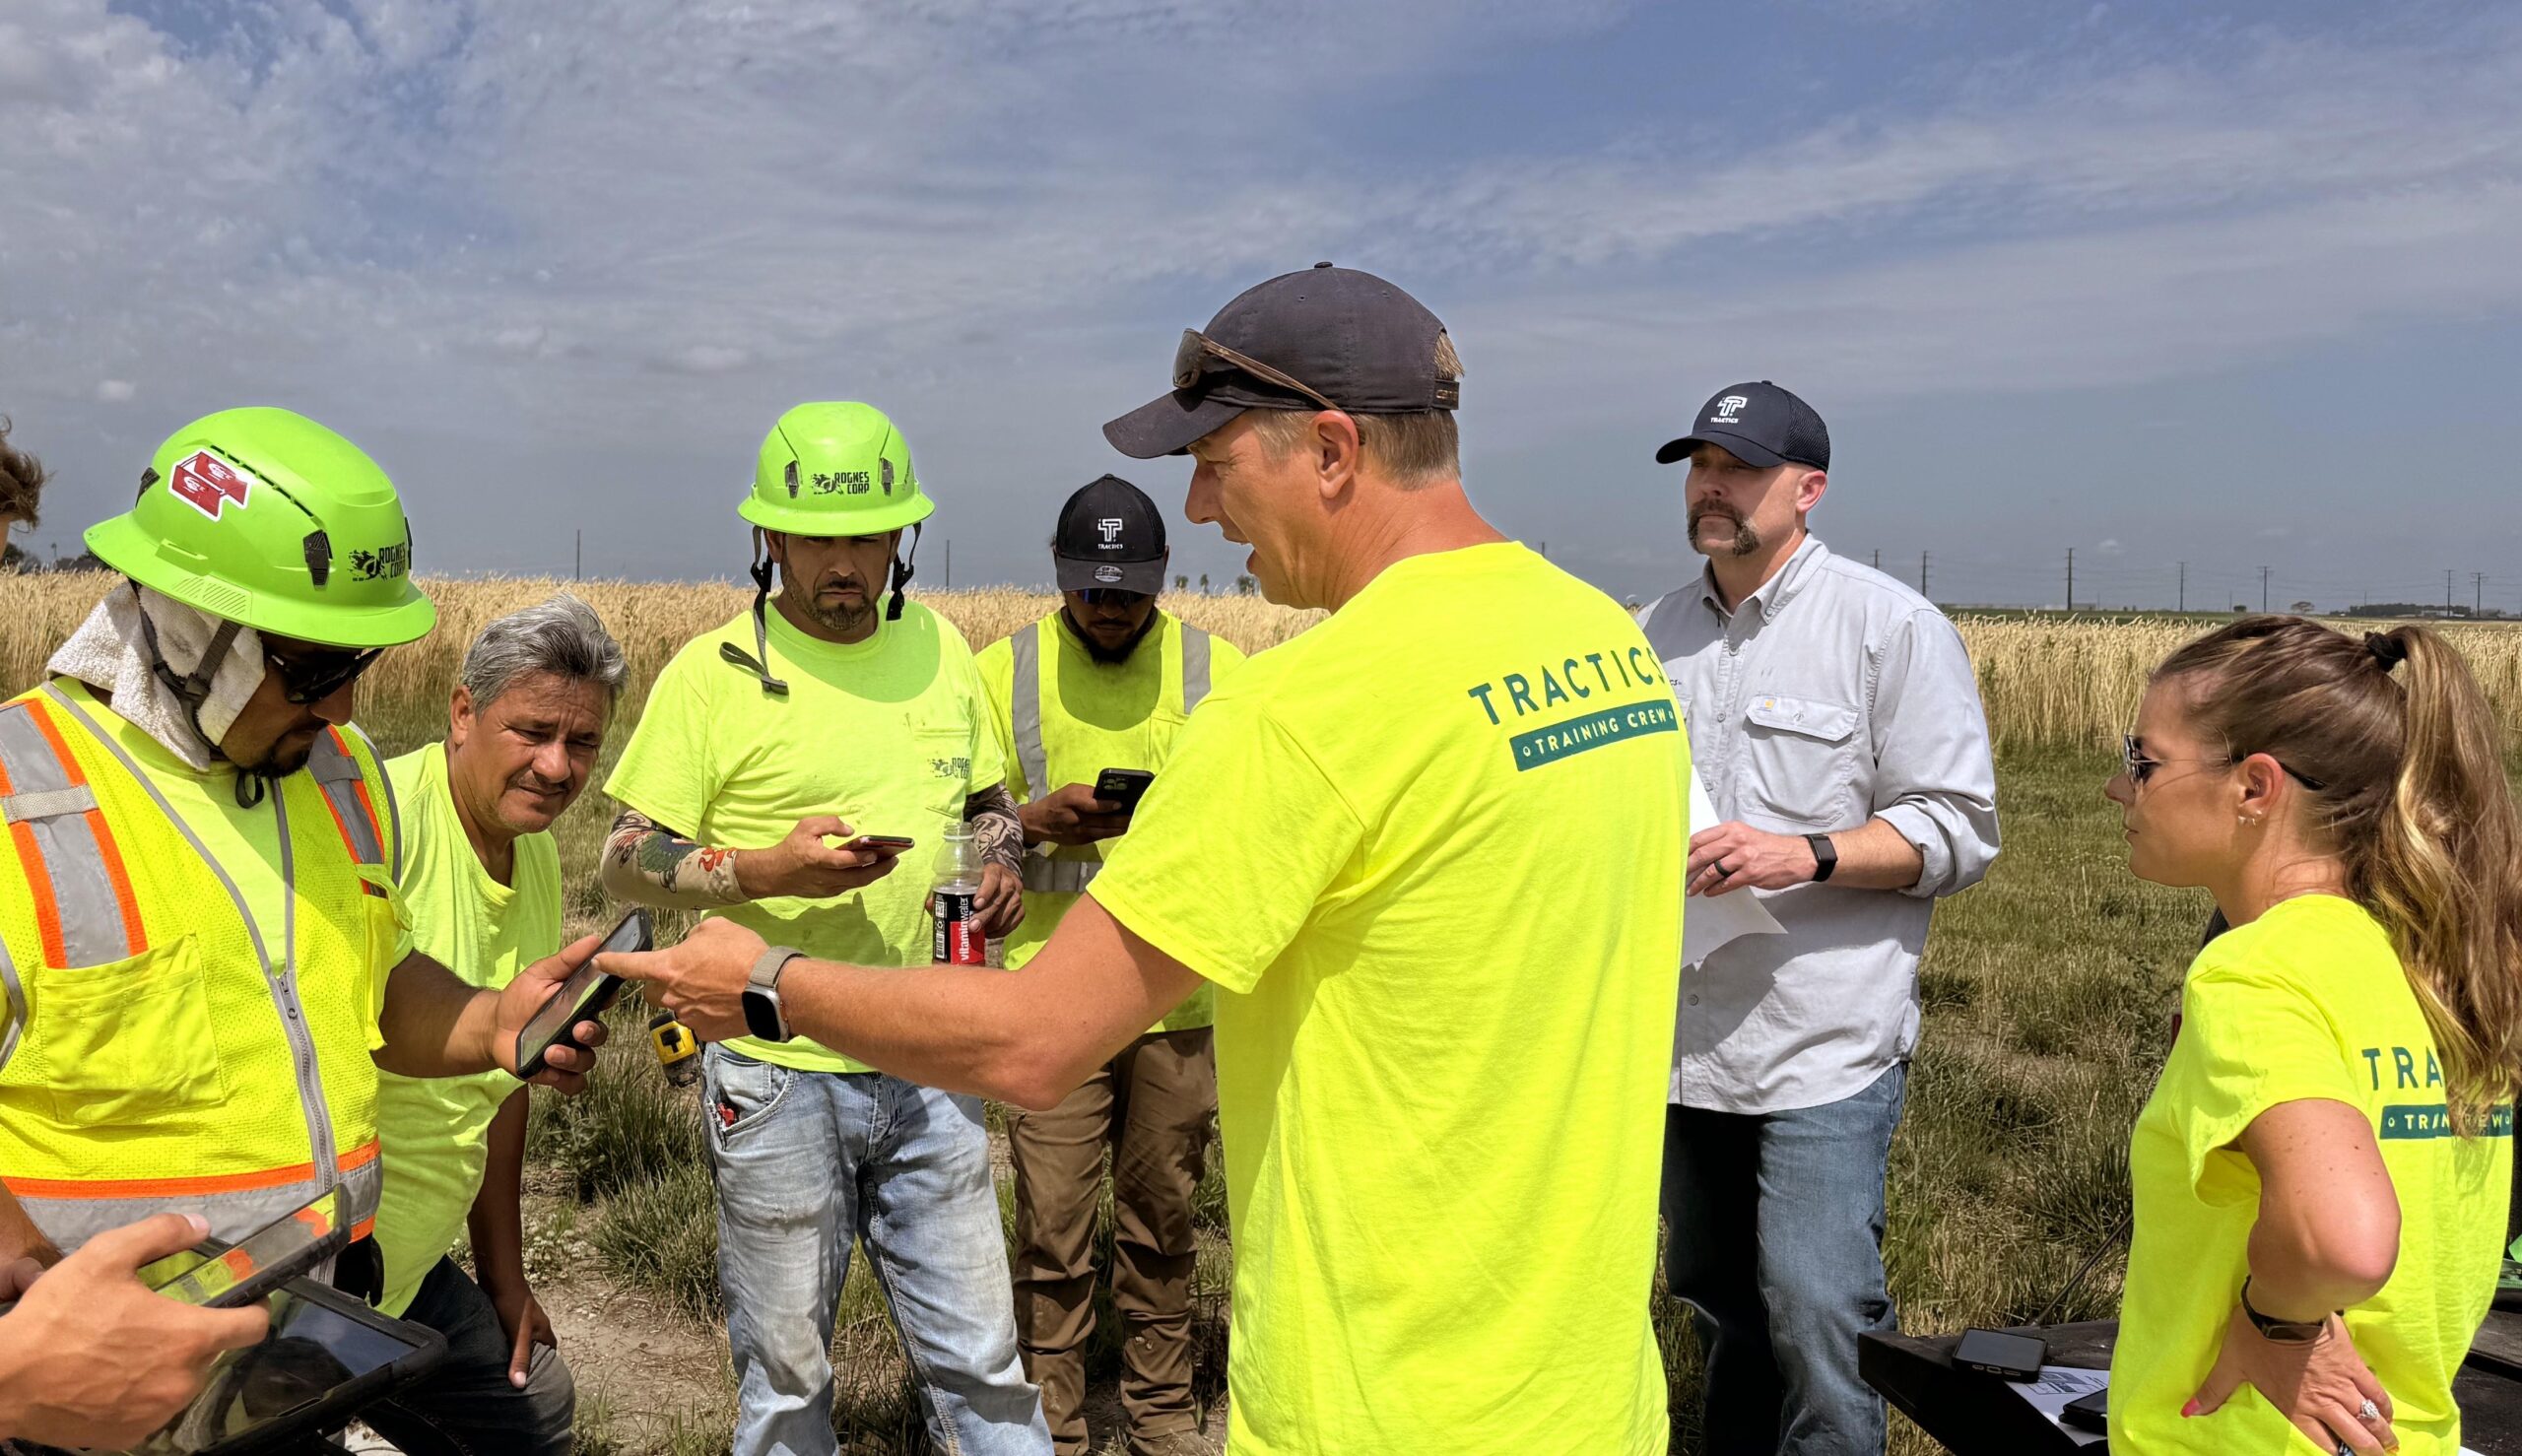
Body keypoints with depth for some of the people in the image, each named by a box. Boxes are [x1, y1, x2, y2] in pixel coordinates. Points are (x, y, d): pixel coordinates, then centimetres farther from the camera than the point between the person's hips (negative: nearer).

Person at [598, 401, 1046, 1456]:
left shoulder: (939, 647, 6)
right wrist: (765, 871, -22)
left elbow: (990, 798, 18)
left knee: (979, 1363, 10)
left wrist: (1000, 863, -4)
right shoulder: (711, 674, -7)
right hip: (777, 1072, -3)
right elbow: (626, 862, -5)